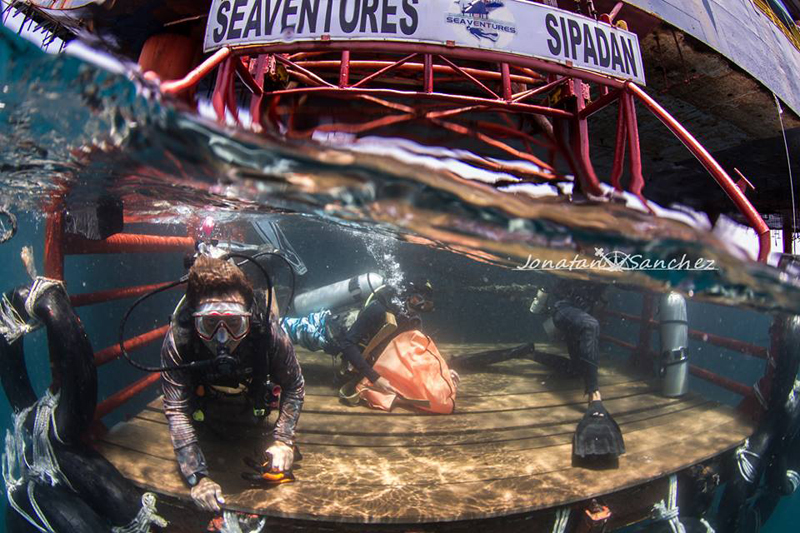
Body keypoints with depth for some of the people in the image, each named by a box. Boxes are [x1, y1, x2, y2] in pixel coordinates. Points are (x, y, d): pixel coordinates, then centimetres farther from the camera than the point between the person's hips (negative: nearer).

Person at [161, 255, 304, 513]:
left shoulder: (268, 330, -44)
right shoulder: (177, 340, -44)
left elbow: (294, 387, -29)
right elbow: (177, 411, -37)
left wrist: (283, 440, -35)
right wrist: (197, 476, -40)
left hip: (253, 380, 0)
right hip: (207, 383, 1)